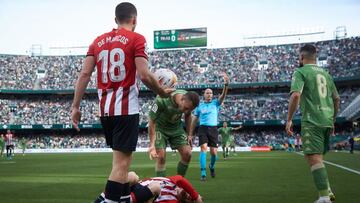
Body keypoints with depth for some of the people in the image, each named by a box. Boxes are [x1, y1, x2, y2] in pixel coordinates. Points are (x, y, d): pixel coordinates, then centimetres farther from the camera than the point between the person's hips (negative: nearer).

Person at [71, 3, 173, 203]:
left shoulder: (98, 41, 12)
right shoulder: (136, 39, -4)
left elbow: (85, 74, 5)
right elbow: (144, 75, -13)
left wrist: (75, 107, 6)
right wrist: (162, 92, 3)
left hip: (105, 109, 7)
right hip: (126, 109, -6)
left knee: (121, 159, 21)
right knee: (121, 163, -5)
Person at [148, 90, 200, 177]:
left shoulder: (189, 101, -19)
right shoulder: (161, 100, -35)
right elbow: (151, 122, -26)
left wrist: (188, 135, 7)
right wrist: (152, 145, -27)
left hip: (176, 127, 4)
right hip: (160, 128, -4)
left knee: (187, 154, -7)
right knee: (161, 156, -17)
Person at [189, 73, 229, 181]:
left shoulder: (216, 103, 8)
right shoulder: (199, 106, 10)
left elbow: (223, 95, -11)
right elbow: (194, 121, 14)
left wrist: (226, 84, -29)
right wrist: (190, 134, 11)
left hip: (213, 129, 1)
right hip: (203, 128, 0)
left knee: (214, 152, 0)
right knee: (203, 148, -17)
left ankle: (212, 166, 33)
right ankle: (203, 173, -16)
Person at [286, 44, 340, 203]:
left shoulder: (300, 72, -3)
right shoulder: (325, 73, 19)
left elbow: (295, 95, -17)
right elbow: (336, 99, 22)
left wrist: (289, 120, -12)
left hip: (311, 121, -7)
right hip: (327, 121, 7)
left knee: (314, 157, -9)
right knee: (317, 157, 18)